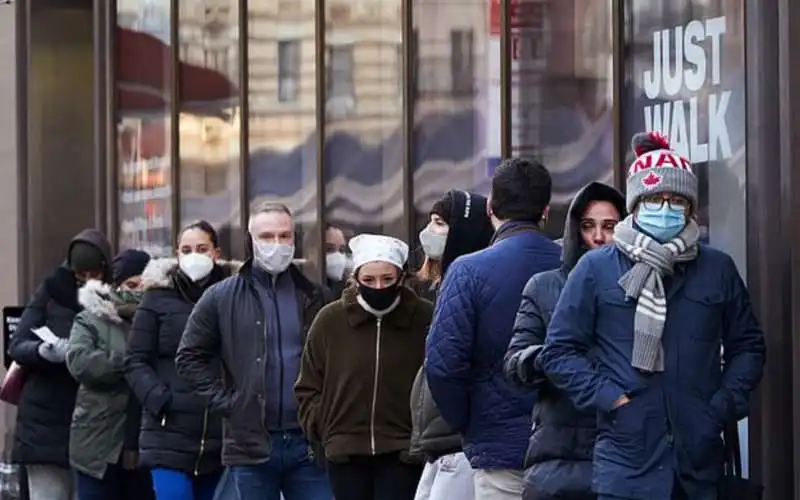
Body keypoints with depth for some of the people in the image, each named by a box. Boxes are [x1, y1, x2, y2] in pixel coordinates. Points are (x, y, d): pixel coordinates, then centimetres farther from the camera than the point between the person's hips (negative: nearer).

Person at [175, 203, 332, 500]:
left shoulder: (315, 298, 7)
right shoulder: (222, 298, 3)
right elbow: (190, 357, 5)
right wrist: (224, 400, -3)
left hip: (308, 443, 1)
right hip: (252, 443, -1)